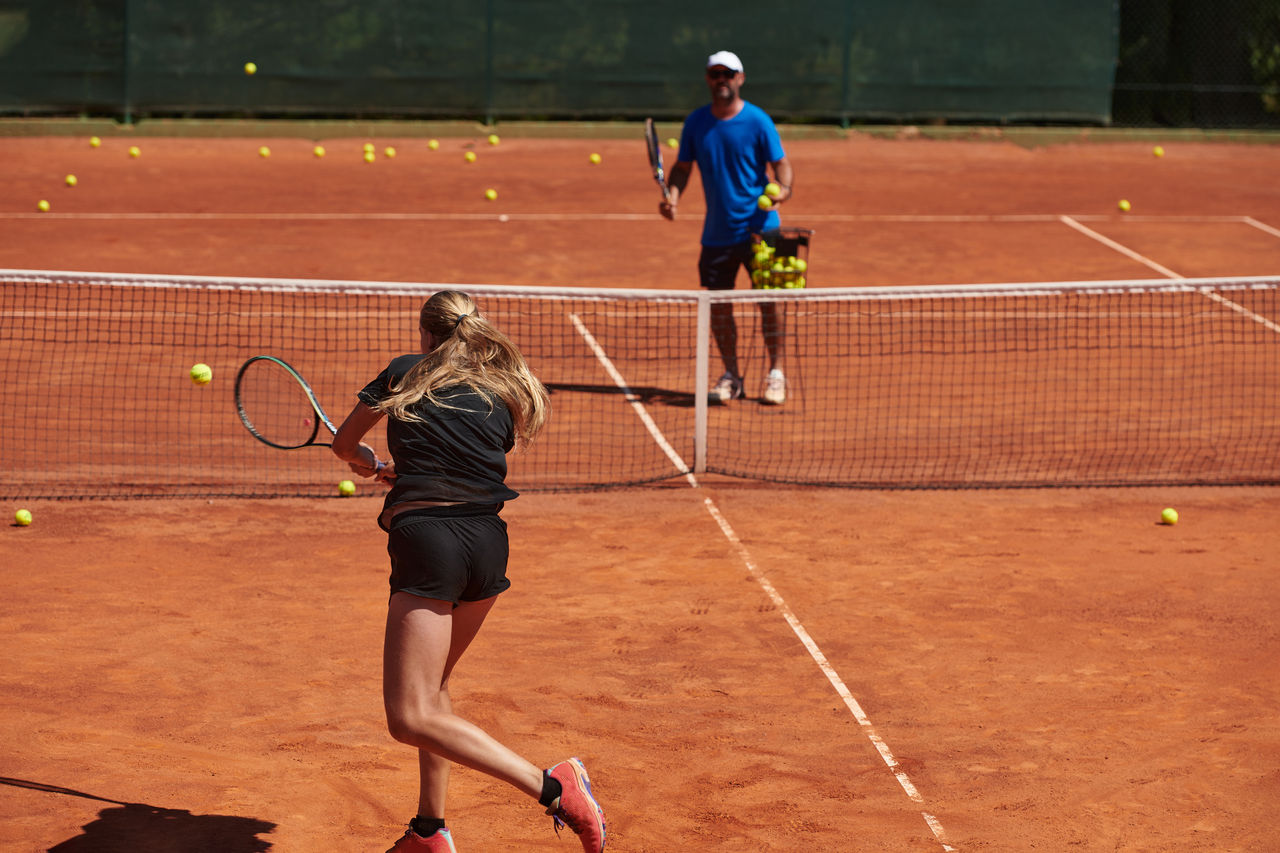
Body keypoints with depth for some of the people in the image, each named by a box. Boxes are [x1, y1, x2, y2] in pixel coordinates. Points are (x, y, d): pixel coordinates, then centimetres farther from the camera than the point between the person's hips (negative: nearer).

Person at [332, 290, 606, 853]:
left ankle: (550, 786, -19)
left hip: (426, 538, -6)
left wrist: (367, 463, 45)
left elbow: (343, 444, 23)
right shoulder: (506, 391, 14)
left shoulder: (404, 374, 8)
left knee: (411, 718, -10)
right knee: (431, 689, 24)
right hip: (489, 543, 6)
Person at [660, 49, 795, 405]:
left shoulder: (758, 121, -6)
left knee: (768, 300, -3)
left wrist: (783, 189, -27)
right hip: (716, 232, 3)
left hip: (759, 227, -3)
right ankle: (730, 376, 17)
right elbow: (682, 166, 10)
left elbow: (781, 164, -6)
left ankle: (775, 373, 10)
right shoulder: (695, 122, 4)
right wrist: (673, 196, -9)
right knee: (718, 303, 4)